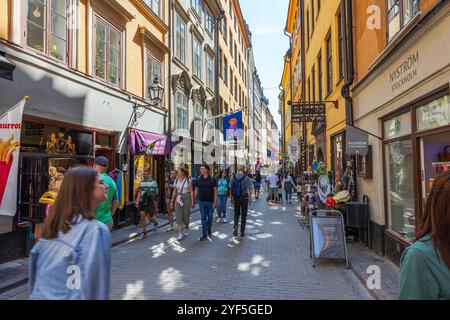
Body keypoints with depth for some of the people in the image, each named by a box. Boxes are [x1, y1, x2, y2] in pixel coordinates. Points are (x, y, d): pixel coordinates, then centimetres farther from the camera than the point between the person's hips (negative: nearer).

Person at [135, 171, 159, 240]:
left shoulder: (153, 182, -3)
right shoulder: (141, 182, 11)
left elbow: (157, 191, 2)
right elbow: (139, 192, 14)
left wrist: (151, 194, -13)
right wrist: (137, 201, 7)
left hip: (150, 203, -4)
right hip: (142, 202, 4)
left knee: (150, 217, 1)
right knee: (142, 217, 0)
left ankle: (155, 223, 35)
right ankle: (144, 233, 9)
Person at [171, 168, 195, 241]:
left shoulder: (188, 181, -4)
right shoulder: (176, 181, 6)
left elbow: (191, 192, -4)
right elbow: (174, 192, 10)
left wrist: (192, 202, -8)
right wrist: (172, 201, 8)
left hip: (186, 198, -3)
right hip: (178, 199, 3)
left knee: (186, 215, 7)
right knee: (179, 216, -4)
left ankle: (187, 228, 34)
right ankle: (180, 233, -3)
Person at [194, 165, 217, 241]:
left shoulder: (212, 179, -7)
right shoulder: (198, 179, 1)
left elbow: (215, 191, -6)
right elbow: (196, 190, 6)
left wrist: (215, 202, -11)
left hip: (210, 201, -2)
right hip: (201, 201, 2)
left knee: (210, 217, 11)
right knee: (203, 218, 2)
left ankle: (209, 230, 35)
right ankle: (205, 235, 8)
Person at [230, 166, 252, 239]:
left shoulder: (233, 177, -1)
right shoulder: (246, 178, -12)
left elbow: (231, 188, 3)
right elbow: (248, 190, -12)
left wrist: (232, 198, 12)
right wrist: (249, 199, -2)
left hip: (236, 198, 3)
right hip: (244, 198, -2)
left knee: (236, 213, 20)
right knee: (243, 215, 9)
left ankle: (235, 225, -6)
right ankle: (242, 233, 14)